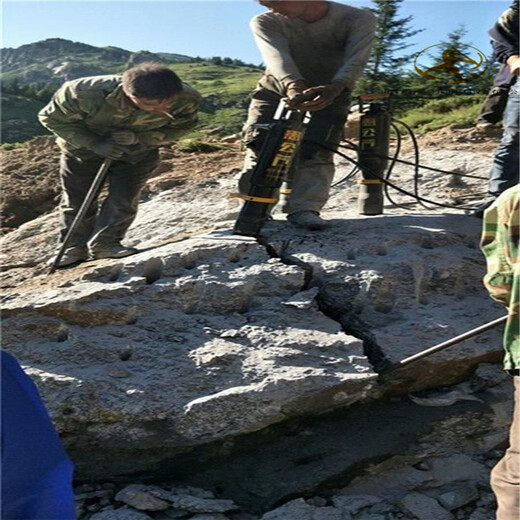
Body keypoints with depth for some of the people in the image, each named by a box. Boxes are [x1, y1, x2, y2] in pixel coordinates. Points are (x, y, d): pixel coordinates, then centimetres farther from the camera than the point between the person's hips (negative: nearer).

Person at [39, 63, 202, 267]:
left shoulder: (187, 100, -36)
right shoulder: (86, 93, -39)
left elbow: (181, 126, -15)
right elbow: (52, 118, -21)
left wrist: (138, 138, -32)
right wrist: (95, 143, -33)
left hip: (139, 152, 1)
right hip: (84, 148, -1)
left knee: (124, 200, -5)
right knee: (77, 201, 5)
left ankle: (105, 243, 15)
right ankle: (74, 248, 24)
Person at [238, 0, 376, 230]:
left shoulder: (358, 20, -16)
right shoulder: (266, 23, -13)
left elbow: (355, 59, -31)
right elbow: (277, 56, -31)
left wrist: (334, 88, -52)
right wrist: (293, 85, -52)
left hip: (329, 94, -1)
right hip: (276, 90, 1)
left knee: (316, 152, -21)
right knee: (260, 145, -15)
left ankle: (304, 208, -26)